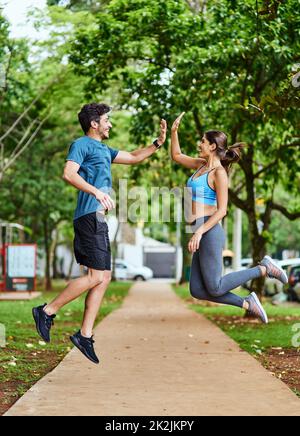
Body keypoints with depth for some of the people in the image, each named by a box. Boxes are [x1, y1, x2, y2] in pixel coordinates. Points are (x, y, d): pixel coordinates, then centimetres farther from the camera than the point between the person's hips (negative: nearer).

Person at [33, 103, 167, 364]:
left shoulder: (104, 150, 24)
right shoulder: (82, 144, -4)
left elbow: (134, 158, 33)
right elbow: (69, 173, -19)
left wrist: (158, 144, 20)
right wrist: (97, 192, -29)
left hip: (98, 219, 10)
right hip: (90, 216, -10)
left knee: (104, 278, 5)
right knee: (96, 276, -14)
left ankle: (85, 335, 5)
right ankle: (47, 311, -6)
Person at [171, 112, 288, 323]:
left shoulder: (219, 172, -9)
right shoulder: (203, 164, 14)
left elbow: (222, 210, -14)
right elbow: (177, 156, 29)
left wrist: (199, 232, -21)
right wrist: (174, 131, 17)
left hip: (210, 232, -8)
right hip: (202, 233, 8)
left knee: (215, 288, -6)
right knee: (197, 290, 3)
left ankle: (264, 268, 5)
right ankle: (247, 304, 9)